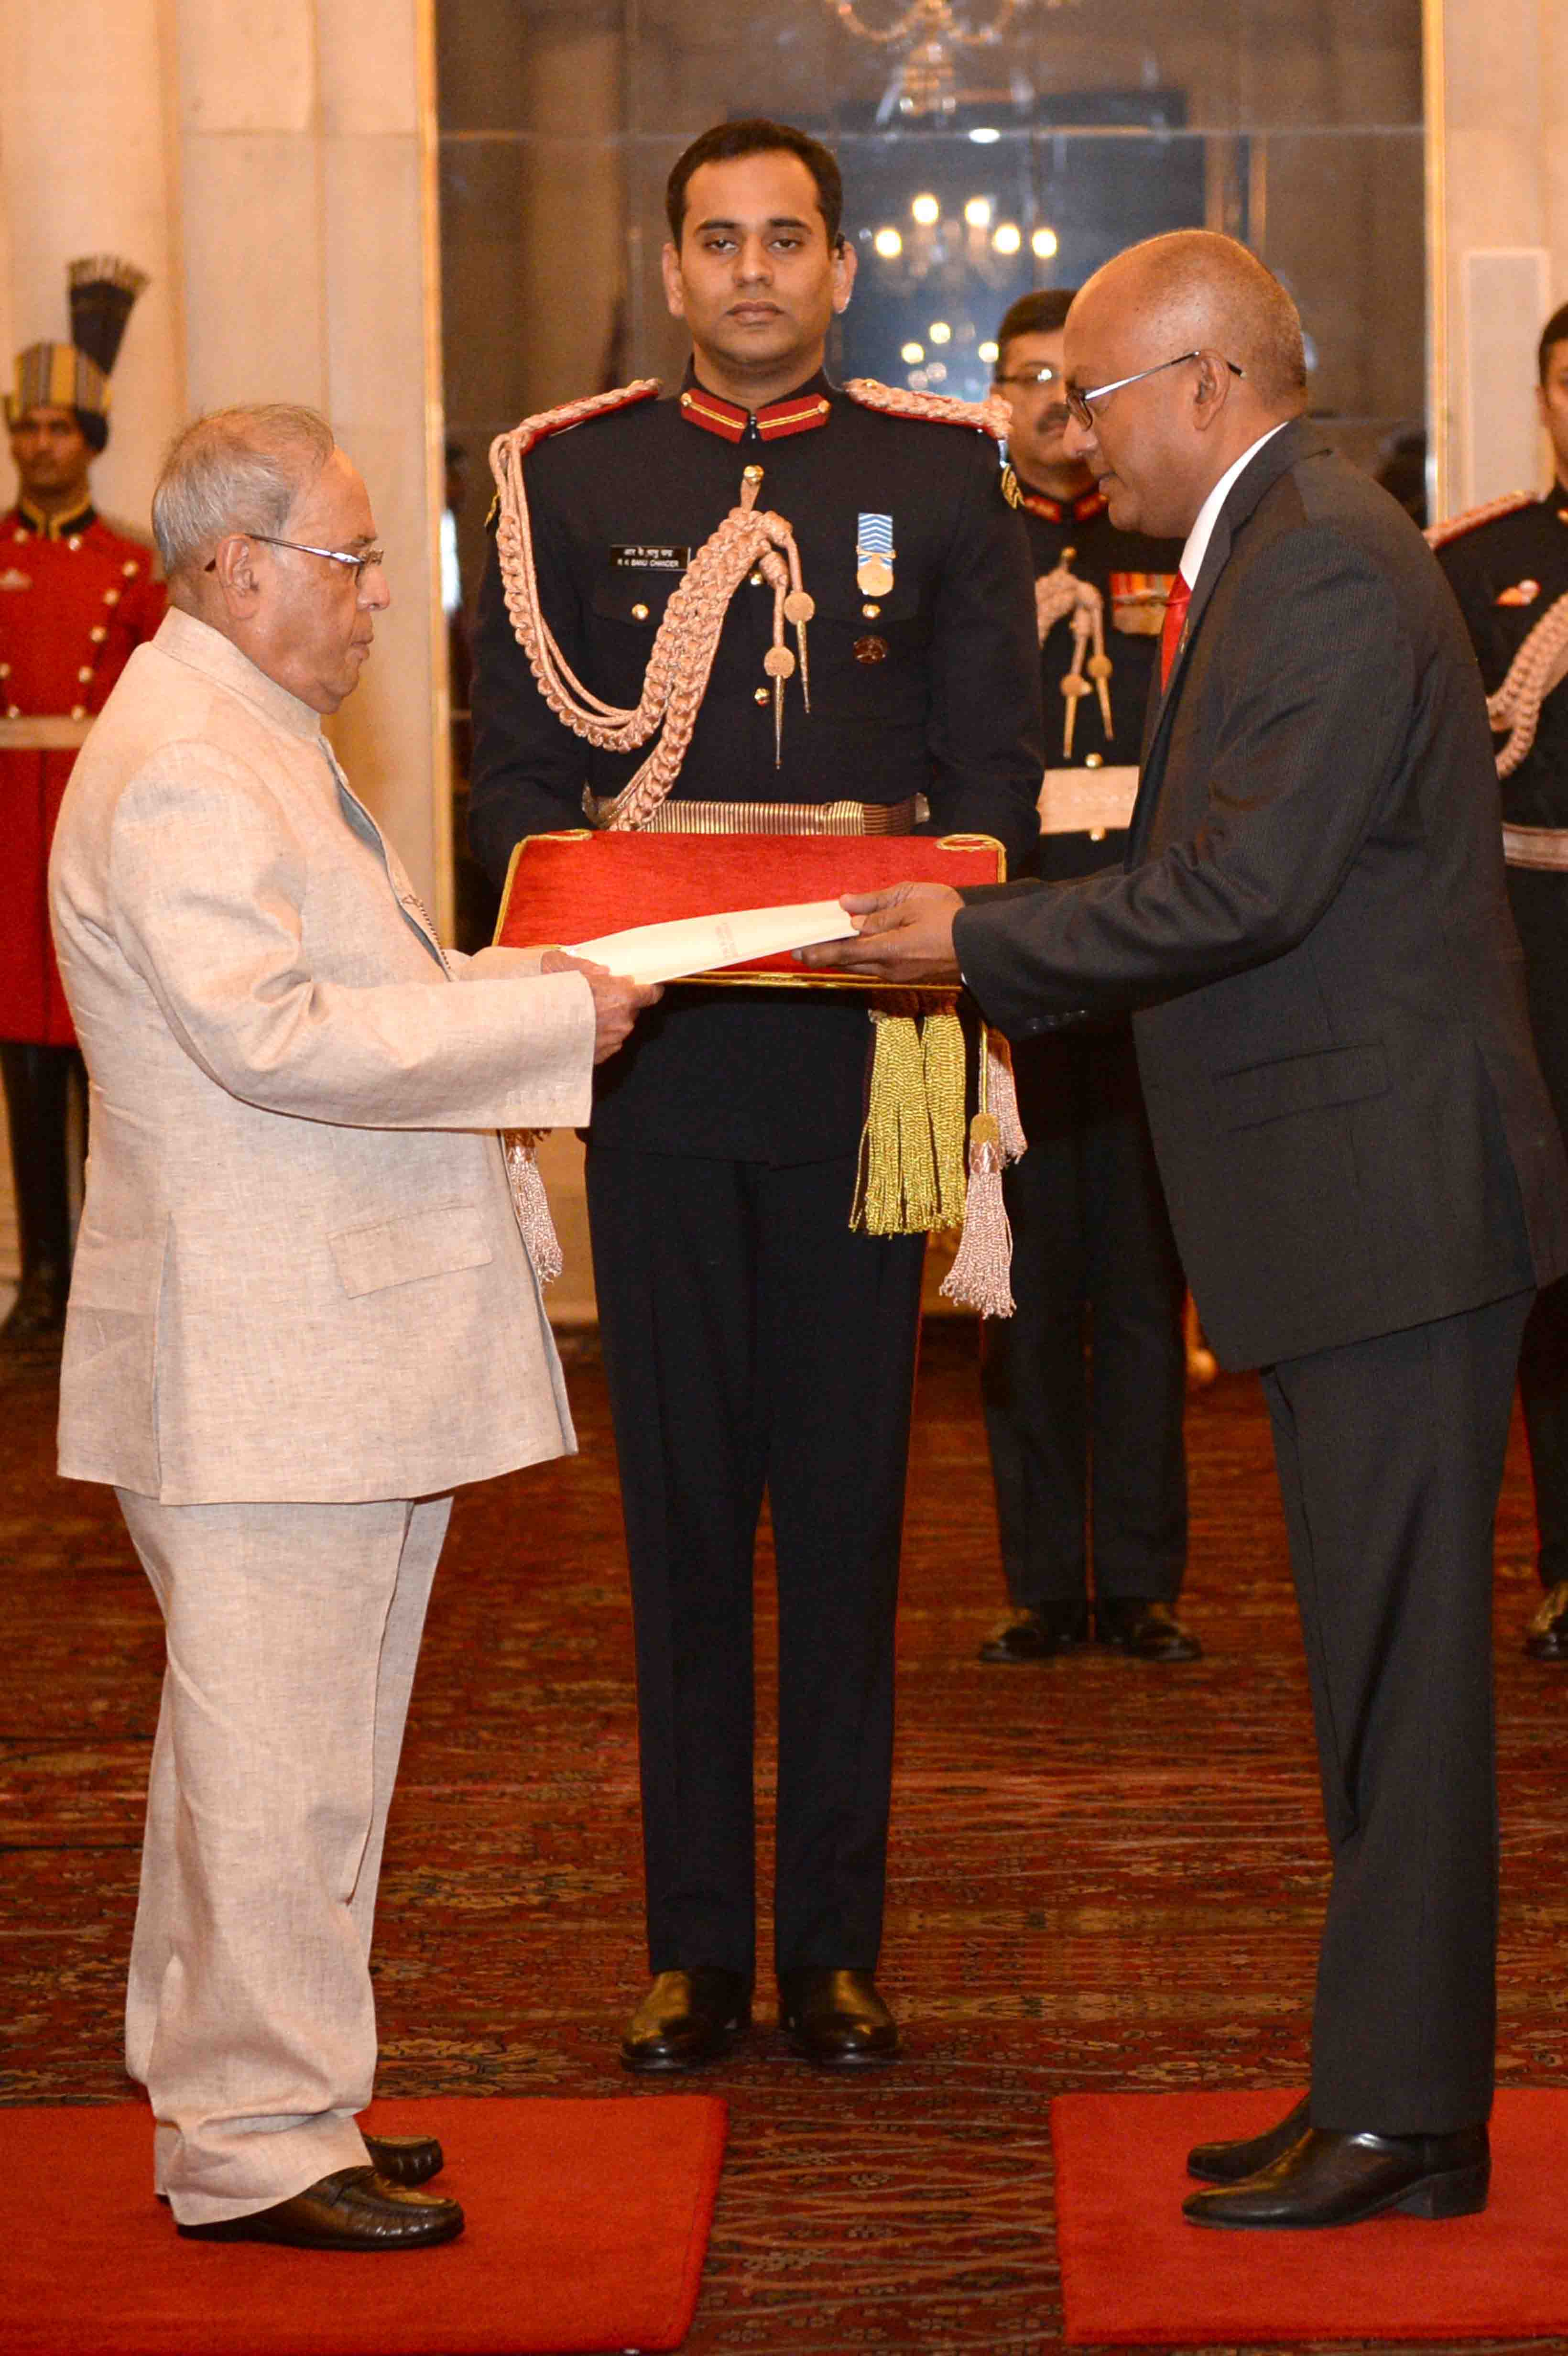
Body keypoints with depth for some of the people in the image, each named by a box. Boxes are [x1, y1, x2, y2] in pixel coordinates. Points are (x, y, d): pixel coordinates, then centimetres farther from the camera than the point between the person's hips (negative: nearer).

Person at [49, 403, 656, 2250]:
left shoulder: (250, 746, 20)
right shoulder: (178, 768, -16)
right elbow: (271, 1039, -24)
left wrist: (518, 982, 14)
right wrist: (541, 1018, -19)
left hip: (331, 1337, 11)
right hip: (258, 1356, -11)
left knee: (278, 1750, 16)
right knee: (277, 1765, -5)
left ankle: (245, 2097, 25)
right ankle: (256, 2144, 3)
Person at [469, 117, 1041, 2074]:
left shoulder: (945, 479, 8)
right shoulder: (571, 478, 9)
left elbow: (997, 768, 5)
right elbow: (517, 773, 7)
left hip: (858, 1051, 0)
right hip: (655, 1056, 1)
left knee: (847, 1503, 4)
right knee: (682, 1504, 6)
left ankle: (836, 1946, 13)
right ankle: (694, 1946, 14)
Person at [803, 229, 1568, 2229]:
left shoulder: (1328, 569, -16)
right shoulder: (1270, 555, 17)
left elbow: (1243, 888, -23)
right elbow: (1214, 882, 18)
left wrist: (977, 939, -13)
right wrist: (997, 959, 11)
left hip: (1397, 1198, -10)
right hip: (1345, 1202, 10)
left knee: (1399, 1668, -4)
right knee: (1379, 1665, 14)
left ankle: (1403, 2117, 3)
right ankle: (1388, 2086, 22)